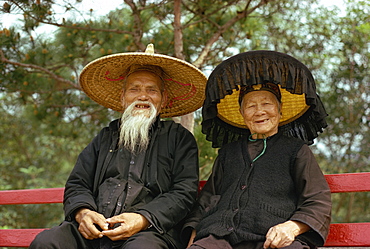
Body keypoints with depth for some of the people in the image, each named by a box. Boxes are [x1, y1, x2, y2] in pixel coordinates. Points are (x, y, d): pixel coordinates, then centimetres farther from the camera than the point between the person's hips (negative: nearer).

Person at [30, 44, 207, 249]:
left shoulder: (179, 138, 15)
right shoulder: (105, 137, 26)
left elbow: (184, 192, 3)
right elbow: (77, 185, 20)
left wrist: (143, 220, -14)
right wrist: (82, 212, -5)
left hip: (150, 231, -4)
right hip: (94, 232, 4)